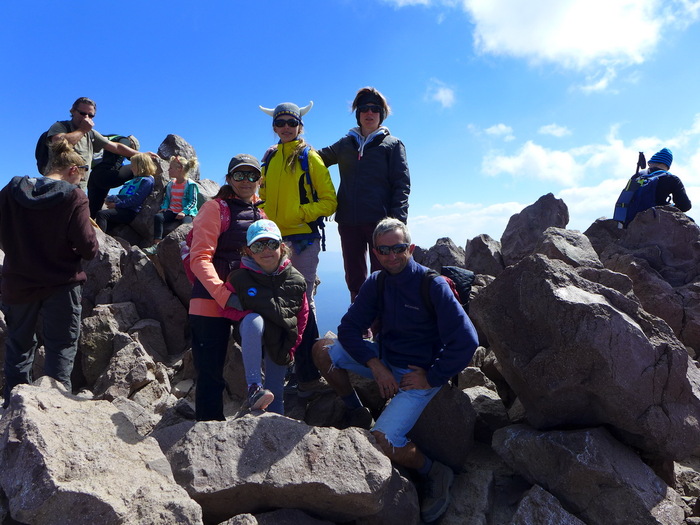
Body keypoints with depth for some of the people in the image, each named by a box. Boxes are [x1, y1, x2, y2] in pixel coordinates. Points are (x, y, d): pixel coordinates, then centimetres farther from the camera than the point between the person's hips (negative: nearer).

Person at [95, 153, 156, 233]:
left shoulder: (147, 181, -6)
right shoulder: (136, 179, 26)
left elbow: (135, 200, -17)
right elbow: (122, 194, 27)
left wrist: (116, 205, -17)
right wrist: (111, 198, 7)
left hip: (129, 212, -10)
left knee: (101, 214, -25)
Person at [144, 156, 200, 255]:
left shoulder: (191, 185, -4)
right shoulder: (171, 184, 17)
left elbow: (192, 201, -10)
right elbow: (167, 197, 22)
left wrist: (184, 212, -22)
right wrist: (164, 207, 3)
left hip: (186, 213, -6)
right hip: (172, 211, 6)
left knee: (185, 223, -37)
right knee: (158, 216, -20)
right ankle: (156, 244, -26)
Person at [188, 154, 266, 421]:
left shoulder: (261, 213, 16)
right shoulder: (215, 208, -3)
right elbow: (200, 258, -13)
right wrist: (224, 295, -24)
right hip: (211, 302, -6)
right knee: (211, 372, 0)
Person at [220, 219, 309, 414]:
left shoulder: (295, 279, -6)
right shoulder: (240, 278, -11)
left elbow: (302, 315, 4)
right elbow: (226, 309, -2)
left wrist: (291, 347, 0)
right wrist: (249, 317, -19)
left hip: (280, 343, 2)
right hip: (252, 338, -2)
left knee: (275, 394, 2)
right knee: (253, 319, -35)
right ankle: (254, 389, -36)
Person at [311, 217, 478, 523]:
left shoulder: (433, 285, -19)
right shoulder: (376, 283, -3)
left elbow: (466, 341, -21)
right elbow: (348, 328, -2)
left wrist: (431, 379, -15)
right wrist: (376, 366, -16)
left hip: (419, 374, -6)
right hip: (384, 360, 6)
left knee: (380, 441, -23)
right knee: (322, 350, -1)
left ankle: (434, 473, 5)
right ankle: (356, 413, 14)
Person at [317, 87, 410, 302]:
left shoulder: (392, 144, 7)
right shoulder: (345, 144, 18)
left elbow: (402, 184, -1)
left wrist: (397, 221, -13)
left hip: (379, 220, -4)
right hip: (348, 222, 4)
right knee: (354, 279, 9)